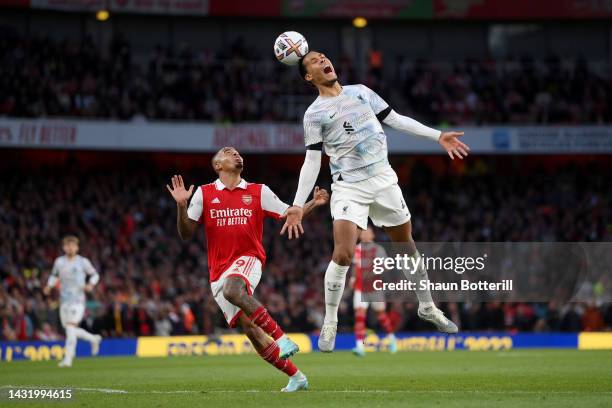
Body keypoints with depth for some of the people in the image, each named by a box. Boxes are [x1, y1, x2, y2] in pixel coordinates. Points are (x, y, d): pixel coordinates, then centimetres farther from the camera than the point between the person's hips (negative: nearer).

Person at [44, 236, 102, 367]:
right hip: (64, 300, 5)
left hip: (77, 300, -5)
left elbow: (94, 274, 9)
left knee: (71, 328, -17)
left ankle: (68, 359, -16)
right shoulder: (59, 262, 7)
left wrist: (91, 284, -11)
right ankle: (94, 339, 35)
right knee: (70, 331, 9)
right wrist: (49, 286, 3)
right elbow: (54, 275, 22)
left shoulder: (83, 262, -2)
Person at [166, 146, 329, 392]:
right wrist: (181, 206, -11)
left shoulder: (258, 192, 8)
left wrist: (313, 203, -6)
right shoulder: (204, 194, 8)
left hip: (248, 259, -2)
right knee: (248, 327, -4)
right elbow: (186, 233, 5)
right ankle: (296, 377, 8)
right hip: (219, 272, 2)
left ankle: (281, 338, -30)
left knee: (232, 290, -37)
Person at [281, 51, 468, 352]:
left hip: (384, 180, 4)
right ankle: (329, 325, -4)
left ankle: (427, 308, 30)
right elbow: (312, 162, -2)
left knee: (407, 246, 10)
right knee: (342, 255, -18)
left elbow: (395, 120, 14)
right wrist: (298, 206, -9)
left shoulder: (361, 92, 9)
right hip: (349, 188, -4)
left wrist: (438, 136, 9)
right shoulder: (314, 114, -1)